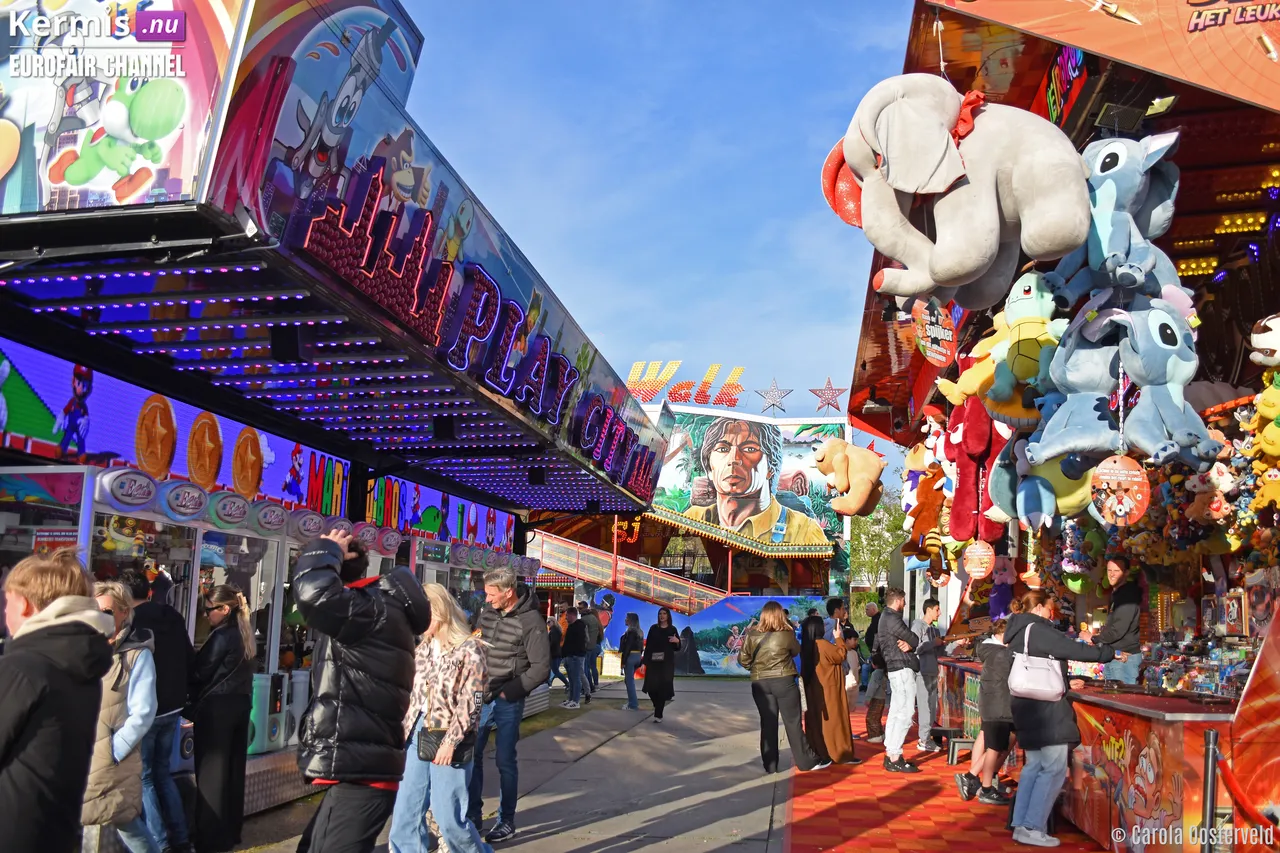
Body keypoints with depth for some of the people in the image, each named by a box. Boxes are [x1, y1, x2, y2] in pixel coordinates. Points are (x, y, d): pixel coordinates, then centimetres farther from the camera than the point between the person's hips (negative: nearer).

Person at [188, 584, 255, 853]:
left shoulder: (222, 636, -16)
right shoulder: (244, 635, 9)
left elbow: (199, 673, -9)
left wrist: (191, 706, 5)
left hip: (216, 708, -8)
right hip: (240, 705, 8)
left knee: (211, 771, 0)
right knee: (233, 769, 13)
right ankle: (230, 831, 21)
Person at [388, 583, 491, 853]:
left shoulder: (469, 649, -8)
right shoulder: (423, 648, 12)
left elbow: (470, 704, -12)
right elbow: (412, 694, 16)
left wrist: (450, 741, -17)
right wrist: (404, 730, 9)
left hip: (447, 740, -6)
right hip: (417, 737, 6)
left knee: (448, 817, -2)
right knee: (405, 812, 5)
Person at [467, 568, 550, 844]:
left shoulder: (530, 621, -16)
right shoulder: (487, 611, 2)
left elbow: (541, 667, -15)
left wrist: (509, 692, -14)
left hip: (507, 702, -5)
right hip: (481, 697, 6)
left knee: (505, 762, 3)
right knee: (470, 755, 10)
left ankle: (507, 821, 18)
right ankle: (472, 814, 25)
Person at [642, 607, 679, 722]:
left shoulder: (672, 629, 4)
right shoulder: (653, 628, 6)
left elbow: (677, 648, 6)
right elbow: (647, 646, 3)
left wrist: (677, 641, -16)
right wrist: (644, 662, -3)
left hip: (667, 662, -1)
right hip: (653, 661, 1)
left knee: (663, 687, -5)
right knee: (651, 686, -4)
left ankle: (658, 714, 1)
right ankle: (659, 705, 27)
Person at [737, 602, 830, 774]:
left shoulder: (752, 636, -1)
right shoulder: (786, 634, -8)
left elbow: (743, 659, 3)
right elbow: (796, 651, 9)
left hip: (760, 683, 3)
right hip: (783, 681, -2)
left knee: (767, 723, 8)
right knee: (793, 722, 5)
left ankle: (770, 765, 11)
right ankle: (807, 761, 11)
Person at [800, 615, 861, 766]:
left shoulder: (806, 646, 7)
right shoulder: (822, 644, -20)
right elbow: (840, 655, -12)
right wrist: (838, 638, -3)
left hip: (813, 690, 8)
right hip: (828, 690, -8)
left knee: (816, 721, 10)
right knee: (834, 721, -3)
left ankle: (819, 753, 14)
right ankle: (842, 754, 1)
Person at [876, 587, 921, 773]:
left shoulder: (886, 617, 19)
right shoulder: (892, 619, -13)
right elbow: (915, 640, -13)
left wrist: (909, 645, -2)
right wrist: (911, 644, 5)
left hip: (895, 668, 11)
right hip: (903, 668, -11)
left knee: (895, 714, 12)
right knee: (904, 715, -11)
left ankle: (890, 755, 16)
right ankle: (895, 759, -11)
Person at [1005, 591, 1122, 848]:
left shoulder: (1018, 633, 16)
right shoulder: (1037, 630, -13)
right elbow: (1073, 650, -13)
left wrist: (1066, 682, 18)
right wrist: (1107, 652, 1)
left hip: (1028, 709, 10)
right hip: (1047, 710, -10)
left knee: (1034, 766, 14)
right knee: (1054, 769, -5)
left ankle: (1021, 825, 14)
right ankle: (1032, 828, -6)